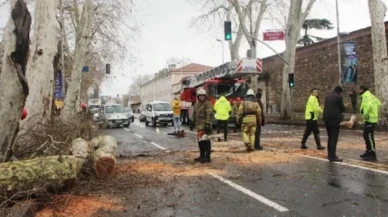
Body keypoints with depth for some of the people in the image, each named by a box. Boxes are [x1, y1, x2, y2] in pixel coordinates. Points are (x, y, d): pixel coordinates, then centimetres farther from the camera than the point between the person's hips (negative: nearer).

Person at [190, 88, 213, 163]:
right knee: (200, 141, 13)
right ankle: (202, 156, 25)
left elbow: (209, 115, -17)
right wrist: (192, 123, 21)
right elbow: (194, 114, 24)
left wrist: (207, 124, -24)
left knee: (205, 141, -10)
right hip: (199, 125, 8)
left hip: (205, 125, -8)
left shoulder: (207, 104, -8)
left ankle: (207, 157, -4)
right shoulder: (196, 104, 17)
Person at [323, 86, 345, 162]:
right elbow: (342, 109, -4)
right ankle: (332, 157, -7)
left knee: (330, 137, 17)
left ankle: (330, 154, 23)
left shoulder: (327, 96, 13)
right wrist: (341, 113, 19)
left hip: (327, 119, 7)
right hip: (334, 119, -7)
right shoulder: (338, 97, -7)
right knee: (334, 138, -5)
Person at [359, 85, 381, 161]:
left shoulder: (366, 96, -14)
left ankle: (373, 155, -3)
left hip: (370, 119, -10)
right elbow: (378, 103, 23)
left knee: (369, 136, -7)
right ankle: (368, 152, 26)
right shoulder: (370, 95, 16)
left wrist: (365, 115, -24)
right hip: (371, 118, 10)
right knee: (366, 136, 17)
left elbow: (368, 105, -32)